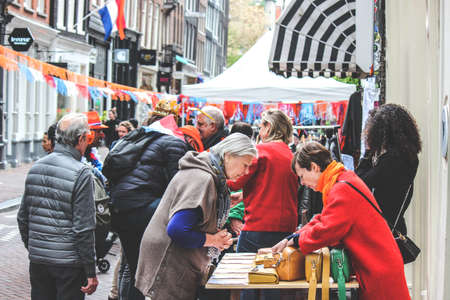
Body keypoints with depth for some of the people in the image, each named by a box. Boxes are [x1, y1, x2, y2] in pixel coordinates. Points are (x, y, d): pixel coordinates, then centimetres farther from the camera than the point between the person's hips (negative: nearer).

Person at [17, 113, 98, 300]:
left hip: (37, 260, 6)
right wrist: (91, 272, -10)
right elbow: (83, 228, -16)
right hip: (69, 263, -6)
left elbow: (23, 217, 12)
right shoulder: (81, 173, -14)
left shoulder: (36, 168, 5)